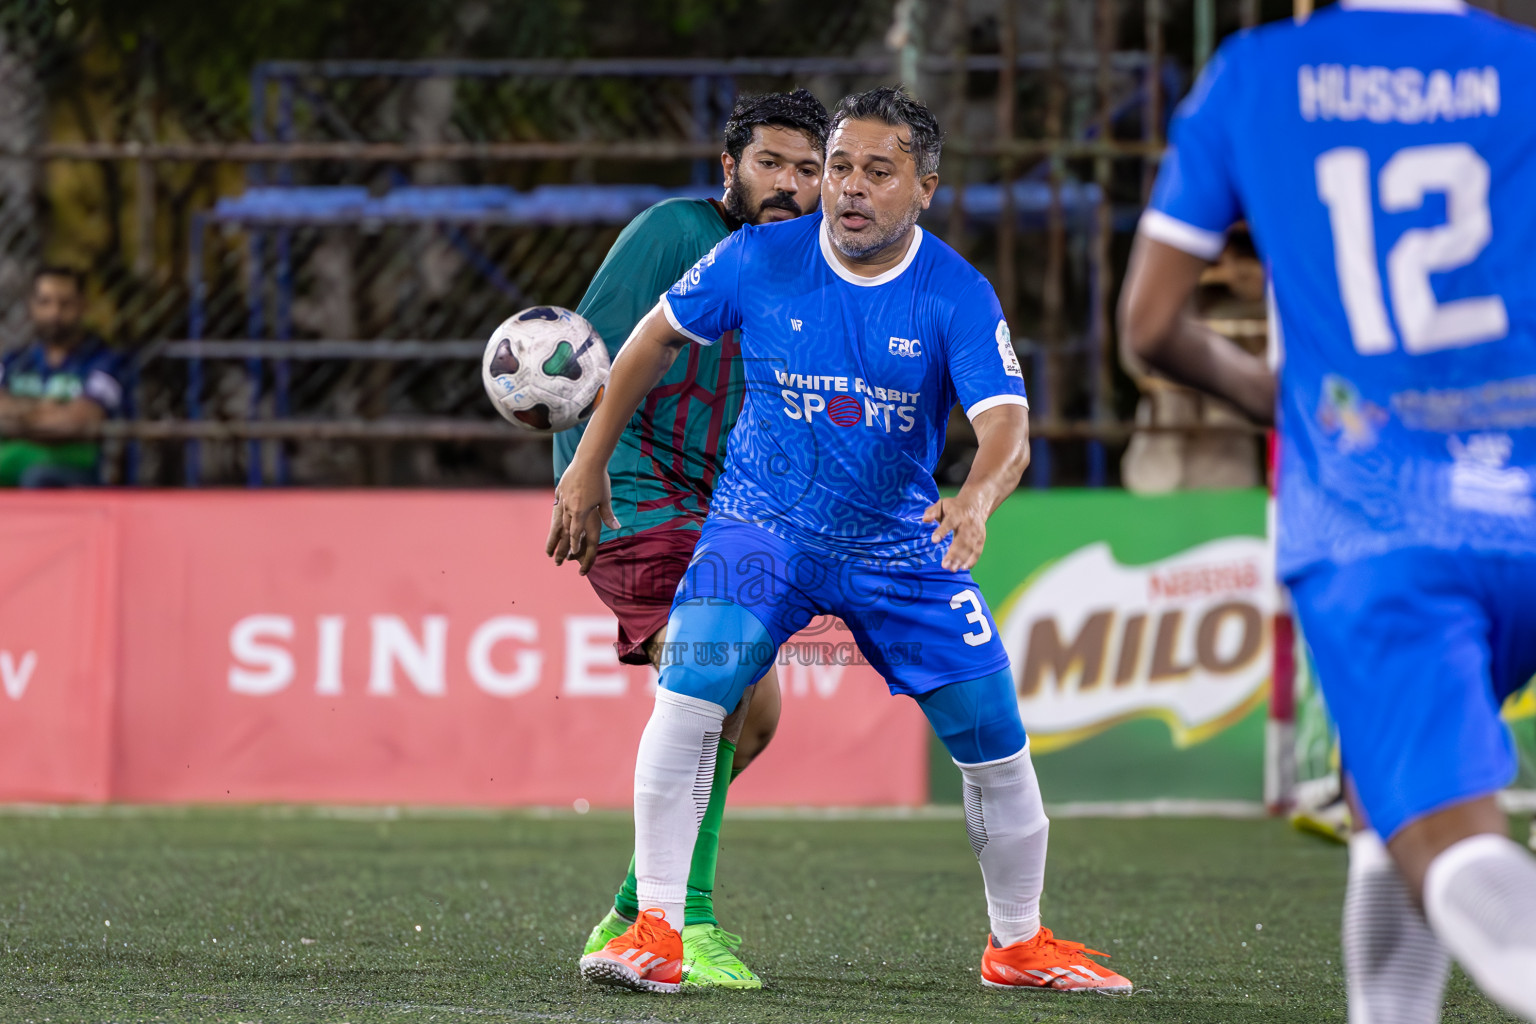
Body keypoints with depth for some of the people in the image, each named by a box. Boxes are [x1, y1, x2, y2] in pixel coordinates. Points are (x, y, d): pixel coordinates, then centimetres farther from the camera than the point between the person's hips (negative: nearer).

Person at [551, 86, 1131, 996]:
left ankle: (1018, 945, 23)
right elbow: (657, 338, 4)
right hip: (764, 525, -1)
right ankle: (656, 932, -19)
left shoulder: (960, 296, -14)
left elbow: (1008, 428, -24)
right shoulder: (759, 261, -12)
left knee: (996, 742, 0)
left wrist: (978, 498, -47)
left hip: (904, 546, 1)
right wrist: (590, 466, 7)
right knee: (691, 690, -25)